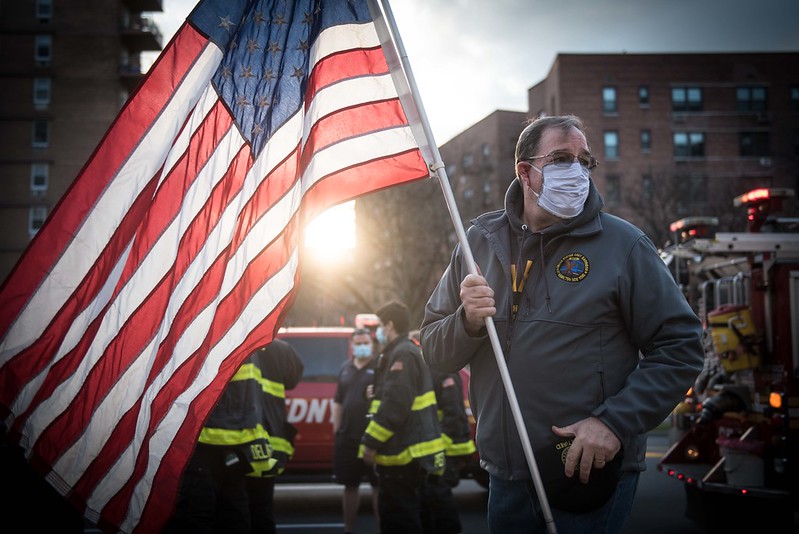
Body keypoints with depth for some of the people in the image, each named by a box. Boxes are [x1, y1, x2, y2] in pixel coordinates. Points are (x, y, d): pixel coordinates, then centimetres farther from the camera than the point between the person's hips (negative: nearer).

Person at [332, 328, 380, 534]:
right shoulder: (345, 369, 12)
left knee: (378, 485, 2)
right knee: (349, 485, 13)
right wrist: (336, 430, 12)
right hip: (347, 437, 5)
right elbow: (338, 402, 16)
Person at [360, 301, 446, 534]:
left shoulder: (402, 355, -14)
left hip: (403, 454, -11)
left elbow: (395, 406, -24)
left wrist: (371, 441, -18)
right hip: (407, 453, 11)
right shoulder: (407, 352, 20)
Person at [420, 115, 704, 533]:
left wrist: (615, 422, -17)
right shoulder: (480, 241, 3)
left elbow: (680, 347, -7)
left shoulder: (623, 244, -6)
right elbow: (434, 352, 7)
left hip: (592, 473, -3)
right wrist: (467, 322, -14)